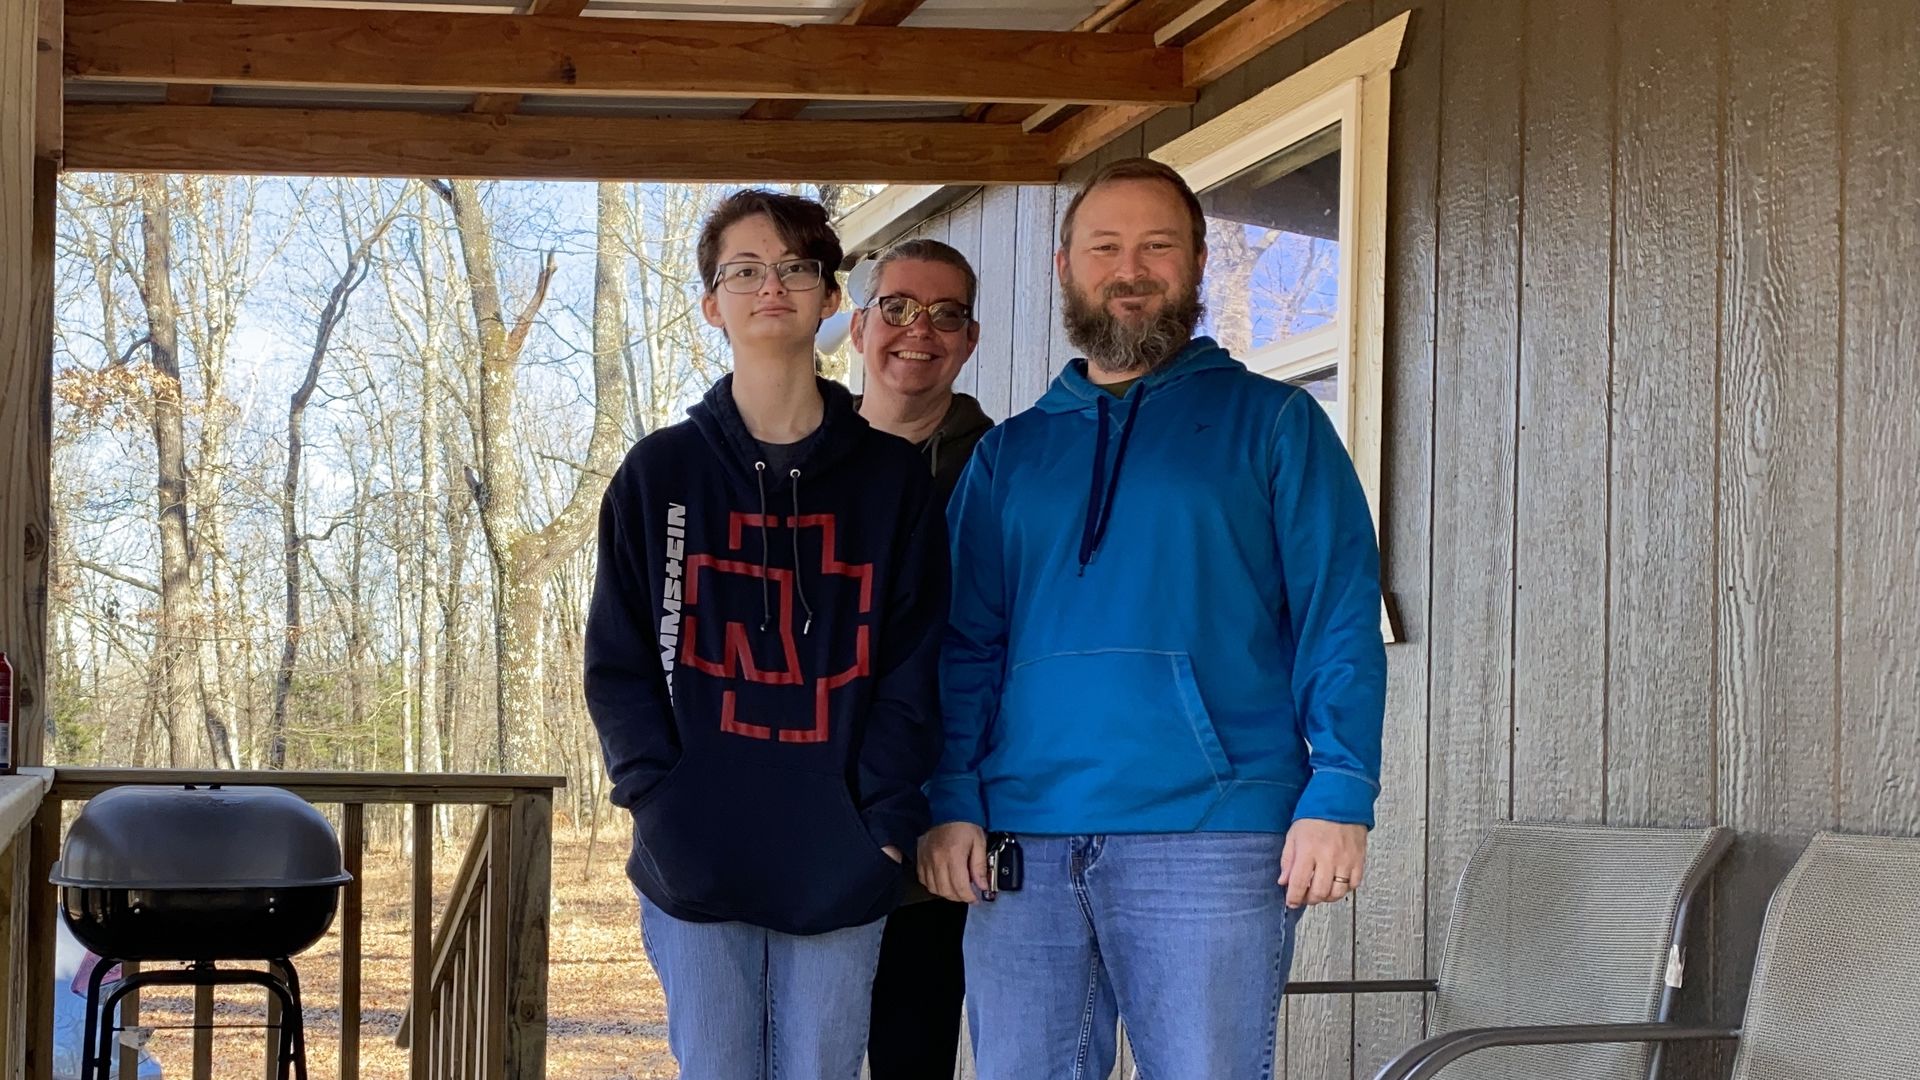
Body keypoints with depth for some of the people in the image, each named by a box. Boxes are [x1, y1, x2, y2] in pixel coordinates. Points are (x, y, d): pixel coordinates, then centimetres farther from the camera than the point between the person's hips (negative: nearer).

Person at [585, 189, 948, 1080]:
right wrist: (662, 805, -8)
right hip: (696, 867, 0)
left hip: (839, 869, 0)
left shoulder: (891, 479, 6)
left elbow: (913, 667, 3)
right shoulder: (661, 472, 6)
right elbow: (619, 662, 4)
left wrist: (884, 826, -7)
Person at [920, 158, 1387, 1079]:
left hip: (1211, 835, -3)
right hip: (1020, 843, 3)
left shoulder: (1271, 423, 8)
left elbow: (1339, 614, 0)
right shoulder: (1009, 455, 18)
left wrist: (1339, 793, -12)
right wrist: (951, 802, -1)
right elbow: (966, 646, 13)